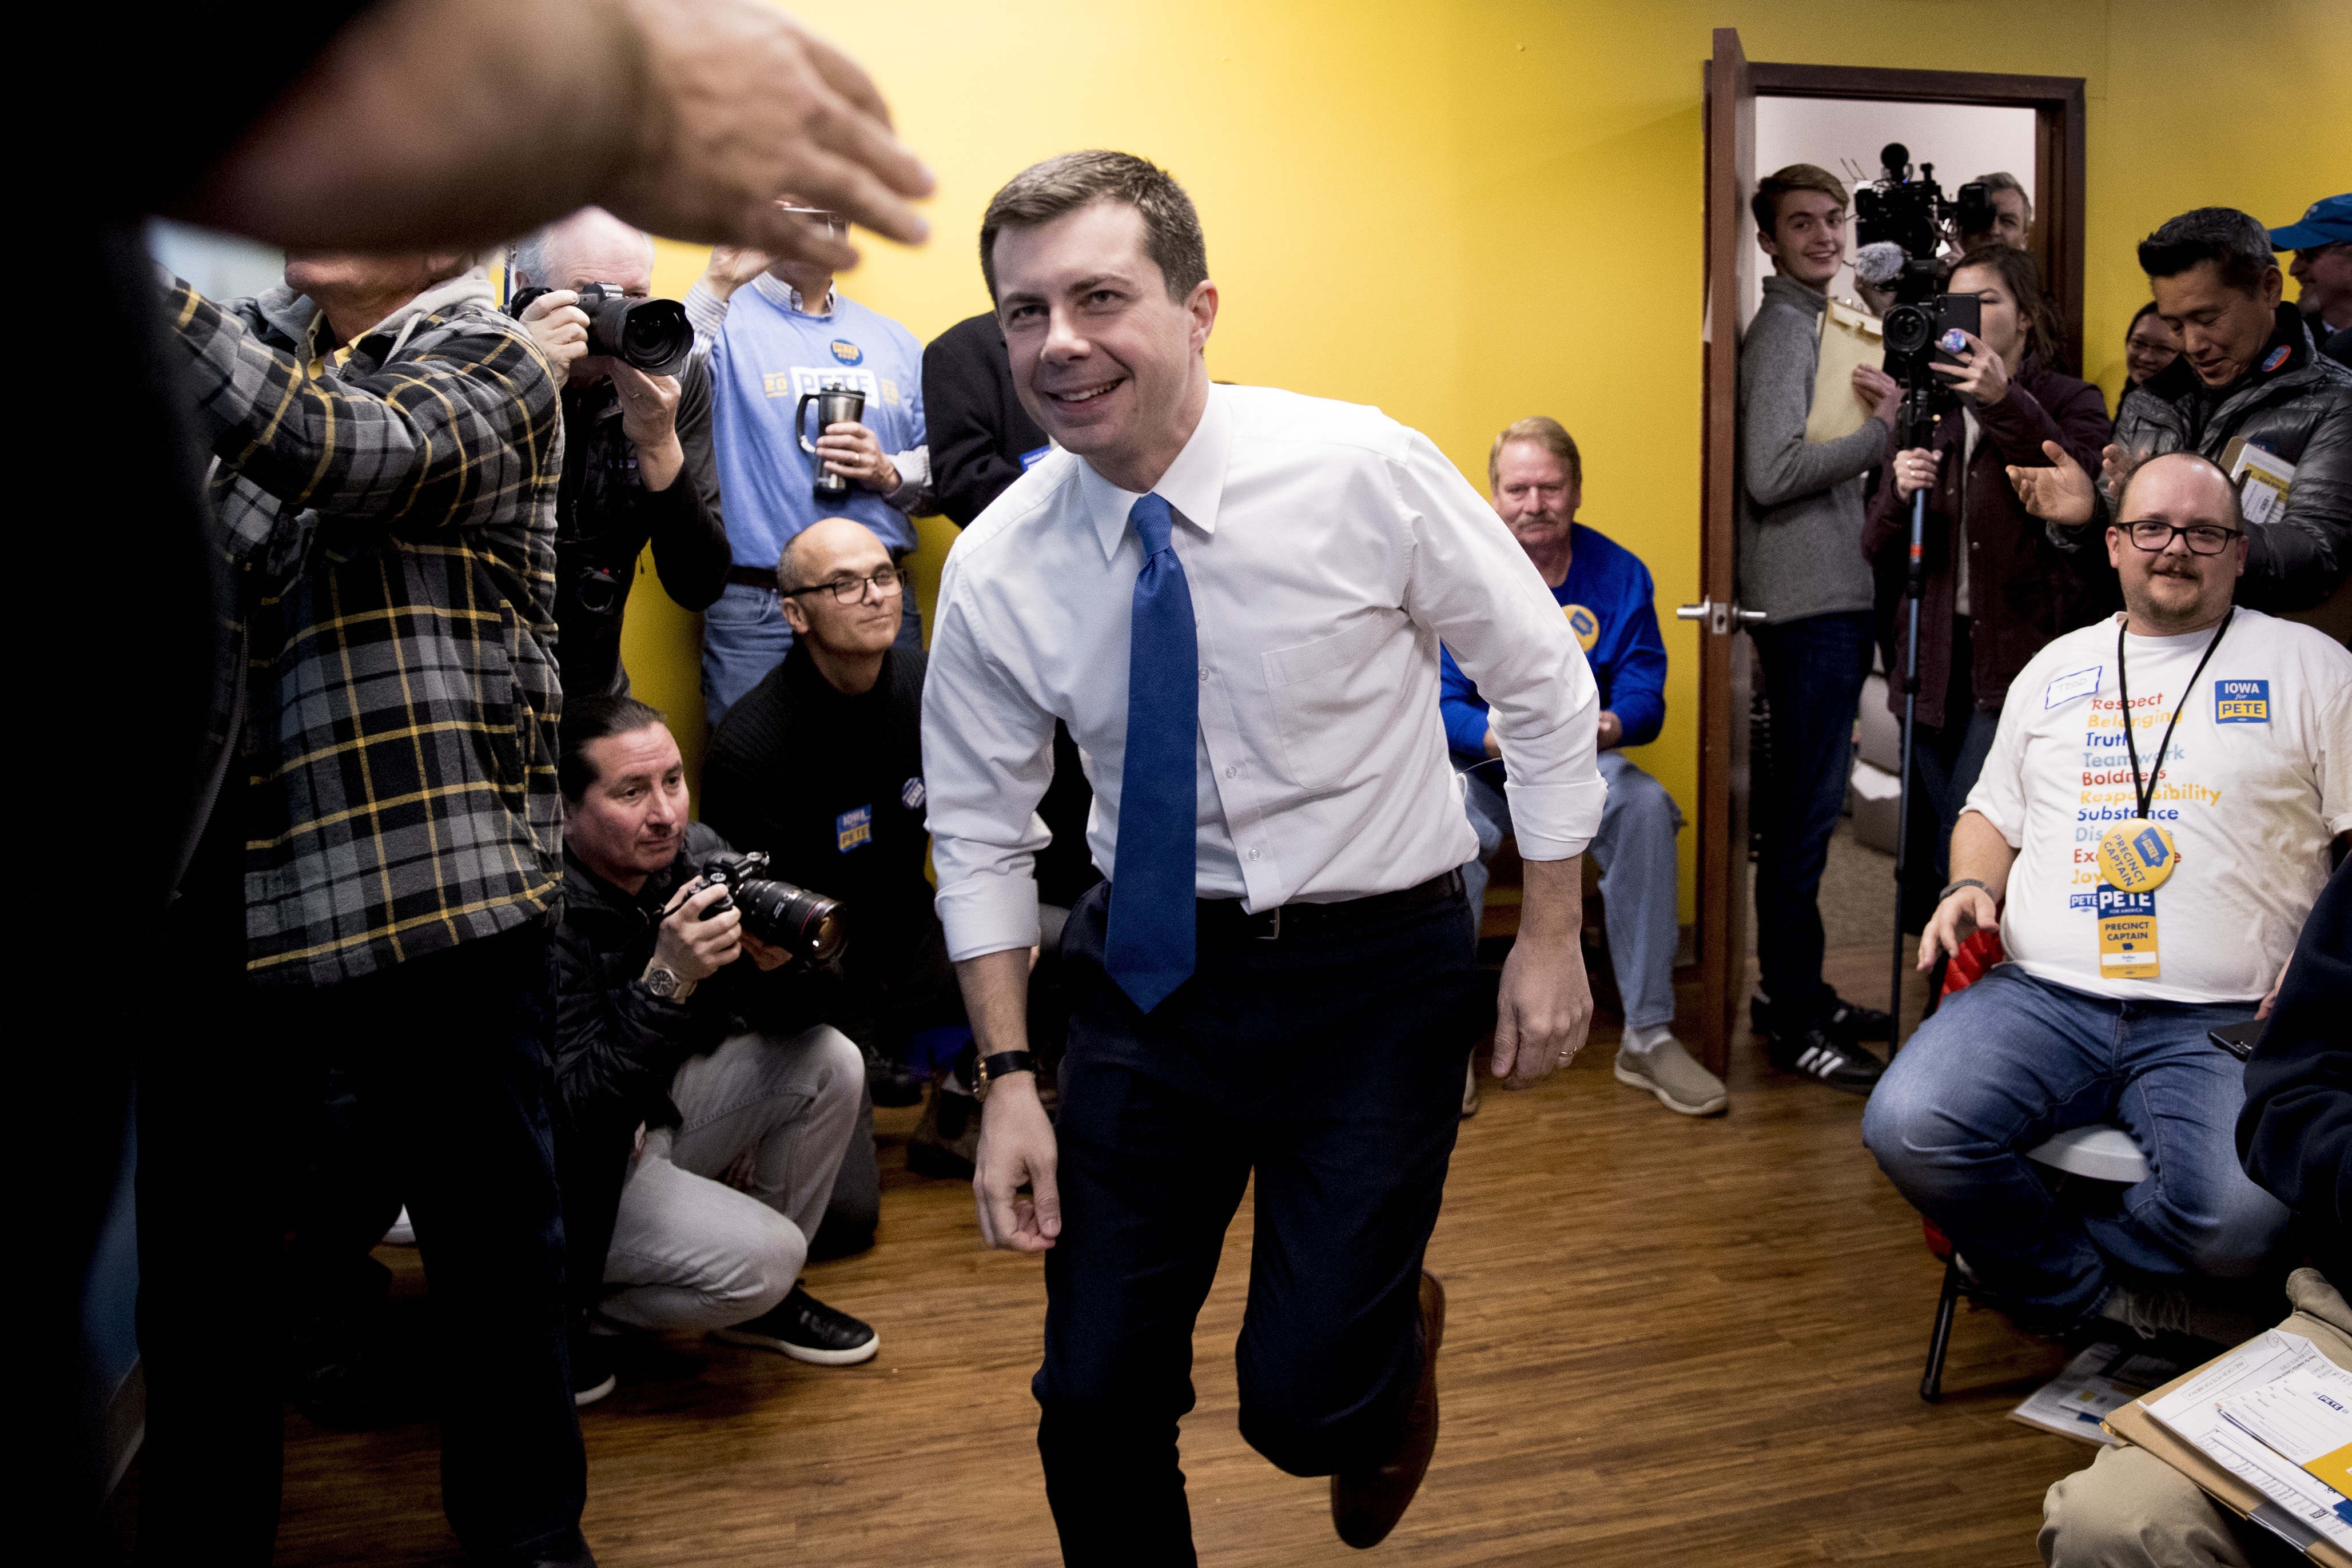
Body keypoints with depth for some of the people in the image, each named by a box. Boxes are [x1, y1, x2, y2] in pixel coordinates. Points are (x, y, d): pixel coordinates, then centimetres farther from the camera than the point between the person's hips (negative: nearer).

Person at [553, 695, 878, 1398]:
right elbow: (568, 1113, -31)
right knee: (759, 1258, -23)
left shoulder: (698, 853, -9)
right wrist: (667, 981, -37)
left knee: (829, 1063, -10)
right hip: (576, 1168, -7)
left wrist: (778, 964, -26)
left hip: (660, 1114, 7)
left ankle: (765, 1301, 8)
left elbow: (799, 1012, -2)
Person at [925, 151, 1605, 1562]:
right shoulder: (997, 570, -8)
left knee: (1304, 1411, -4)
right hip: (1154, 963, 3)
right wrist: (1008, 1079, -1)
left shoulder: (1365, 473, -16)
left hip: (1377, 968, -2)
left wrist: (1552, 936, -3)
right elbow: (980, 830, 3)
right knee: (1095, 1401, 4)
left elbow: (1544, 687, -4)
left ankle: (1399, 1334, 32)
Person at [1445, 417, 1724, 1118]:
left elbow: (1644, 694, -7)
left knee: (1646, 805, -29)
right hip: (1478, 765, -2)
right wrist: (1502, 738, -37)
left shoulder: (1620, 573, -1)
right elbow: (1440, 705, -14)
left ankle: (1648, 1037, -19)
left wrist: (1612, 726, -32)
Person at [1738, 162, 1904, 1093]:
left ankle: (1796, 992, 24)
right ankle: (1794, 1024, 0)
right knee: (1805, 813, -6)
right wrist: (1882, 430, -14)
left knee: (1807, 804, 14)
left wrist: (1882, 418, 3)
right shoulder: (1782, 331, -10)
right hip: (1808, 606, -10)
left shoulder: (1814, 321, 21)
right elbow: (1771, 474, -21)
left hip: (1833, 600, 10)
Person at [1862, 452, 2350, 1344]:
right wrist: (1971, 885, 5)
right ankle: (2101, 1300, 0)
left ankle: (2033, 1255, 1)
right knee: (1908, 1129, -26)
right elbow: (1993, 813, 28)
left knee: (2242, 1221, -31)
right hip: (2042, 995, 3)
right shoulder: (2057, 669, 21)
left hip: (2222, 1024, -2)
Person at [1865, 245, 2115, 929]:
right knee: (1924, 857, 8)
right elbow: (1877, 550, 12)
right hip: (1935, 658, 5)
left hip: (2018, 653, -5)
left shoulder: (2069, 404, 4)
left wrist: (2007, 405, -23)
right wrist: (1899, 494, -10)